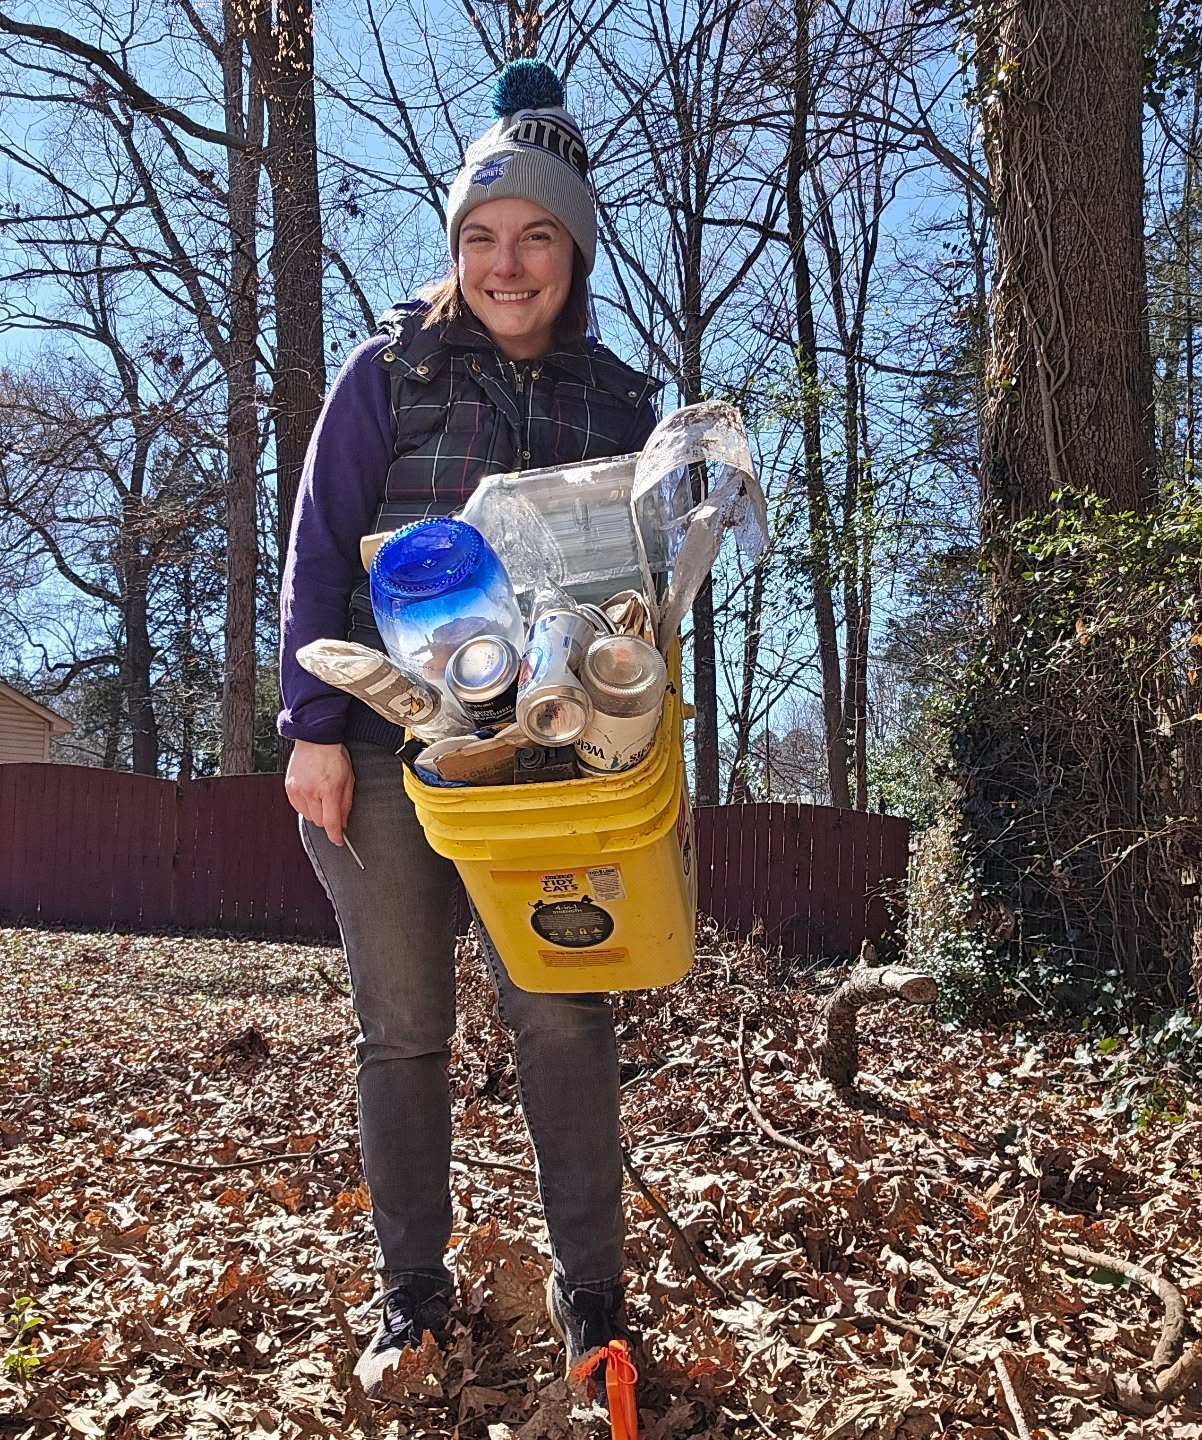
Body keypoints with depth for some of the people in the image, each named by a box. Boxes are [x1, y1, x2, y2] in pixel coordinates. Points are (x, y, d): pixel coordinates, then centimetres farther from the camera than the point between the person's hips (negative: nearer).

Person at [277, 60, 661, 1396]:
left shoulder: (615, 398, 10)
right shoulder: (391, 367, 3)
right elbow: (318, 548, -1)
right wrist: (313, 727, -9)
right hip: (385, 746, -1)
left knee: (559, 1012, -1)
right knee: (400, 1025, 6)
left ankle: (587, 1286, 15)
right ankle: (410, 1290, 20)